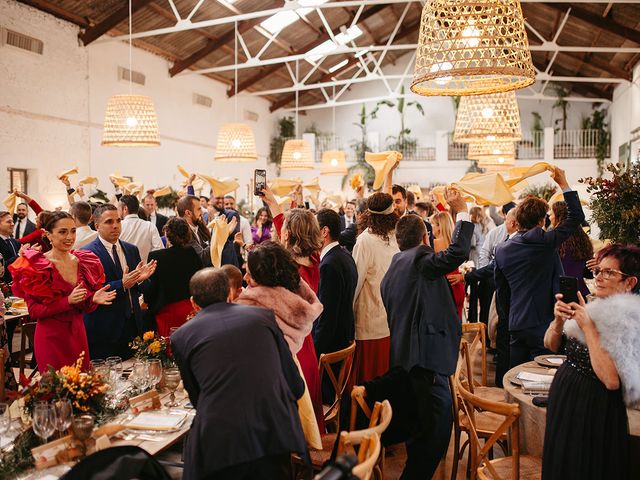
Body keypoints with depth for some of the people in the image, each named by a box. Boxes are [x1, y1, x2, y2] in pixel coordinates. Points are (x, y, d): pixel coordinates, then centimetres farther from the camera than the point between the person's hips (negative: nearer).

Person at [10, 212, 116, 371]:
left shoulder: (84, 261, 7)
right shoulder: (36, 266, -7)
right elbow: (33, 310, -10)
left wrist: (94, 300, -9)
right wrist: (68, 301, -21)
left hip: (78, 334, 4)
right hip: (51, 338, -4)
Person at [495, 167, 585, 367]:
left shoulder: (501, 249, 4)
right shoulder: (543, 241, -12)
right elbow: (576, 216, -3)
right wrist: (563, 184, 4)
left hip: (515, 325, 5)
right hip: (542, 322, -5)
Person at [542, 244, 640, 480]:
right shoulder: (594, 308, 1)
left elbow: (612, 380, -28)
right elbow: (552, 345, 6)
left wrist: (588, 327, -23)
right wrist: (559, 320, -15)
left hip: (595, 411, -7)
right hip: (563, 401, 7)